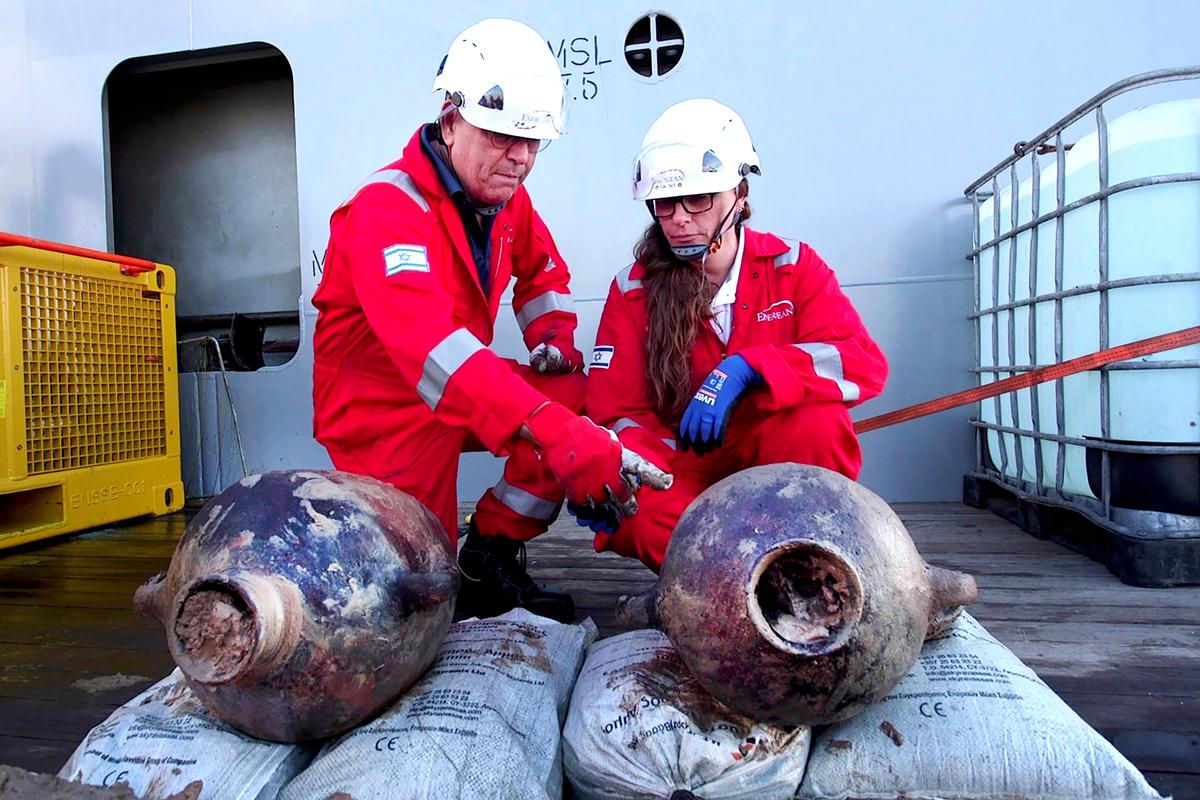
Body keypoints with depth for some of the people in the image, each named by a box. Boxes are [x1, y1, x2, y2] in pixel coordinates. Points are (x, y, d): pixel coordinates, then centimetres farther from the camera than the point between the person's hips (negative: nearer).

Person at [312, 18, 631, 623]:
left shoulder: (506, 198, -1)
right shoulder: (388, 209, -26)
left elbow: (542, 272, 19)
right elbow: (430, 344, -43)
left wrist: (553, 335, -4)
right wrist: (552, 430, -55)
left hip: (462, 392, 7)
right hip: (381, 407, -7)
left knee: (581, 397, -13)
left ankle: (491, 557, -2)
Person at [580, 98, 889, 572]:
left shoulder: (790, 266, -5)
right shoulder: (633, 290, -3)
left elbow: (865, 363, -19)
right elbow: (617, 411, -5)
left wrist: (745, 370, -34)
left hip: (779, 467, 1)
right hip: (684, 470, 0)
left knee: (817, 418, -32)